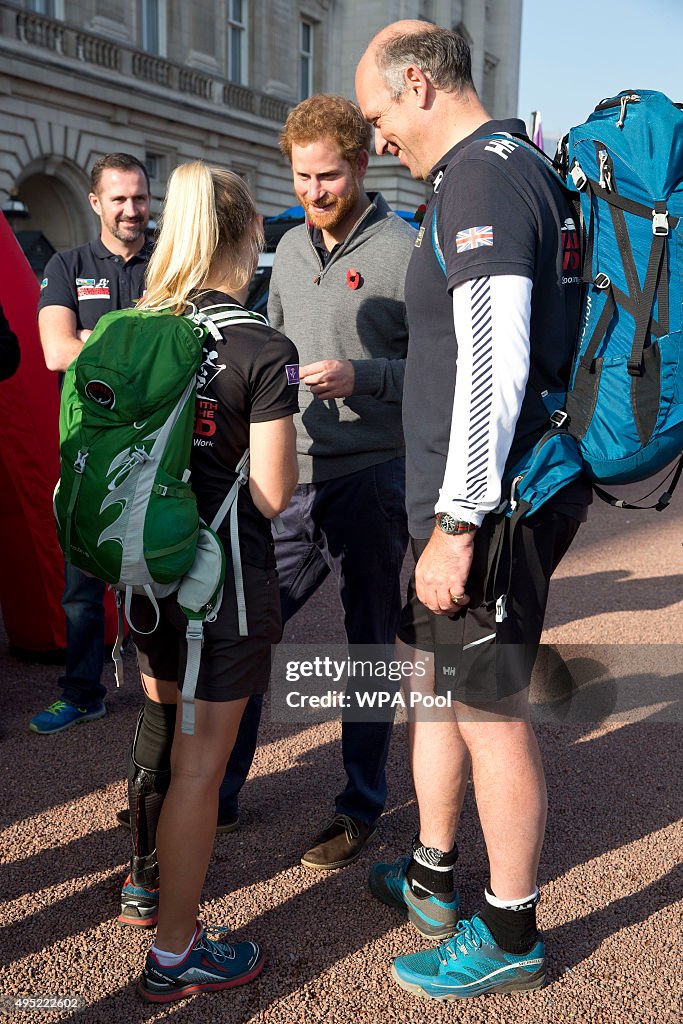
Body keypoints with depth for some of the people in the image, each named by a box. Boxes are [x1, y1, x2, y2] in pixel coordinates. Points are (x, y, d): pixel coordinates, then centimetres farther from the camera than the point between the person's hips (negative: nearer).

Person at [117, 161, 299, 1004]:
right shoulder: (264, 350, -14)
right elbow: (273, 493, -15)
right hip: (225, 577, -6)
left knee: (159, 727, 26)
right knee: (199, 761, 5)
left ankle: (145, 879, 46)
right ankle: (174, 952, 20)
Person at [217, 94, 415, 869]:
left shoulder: (404, 252, -7)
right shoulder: (291, 246, 13)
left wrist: (359, 377, -22)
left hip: (368, 480, -6)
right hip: (291, 480, 6)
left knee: (371, 647, 8)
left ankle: (361, 807, 24)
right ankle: (216, 788, 27)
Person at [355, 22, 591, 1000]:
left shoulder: (481, 180, -16)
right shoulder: (523, 166, 17)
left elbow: (494, 372, -24)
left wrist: (457, 527, -22)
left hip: (486, 504, -10)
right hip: (481, 496, 10)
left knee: (489, 713, 1)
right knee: (432, 675, 19)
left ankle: (511, 935, 20)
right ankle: (432, 878, 36)